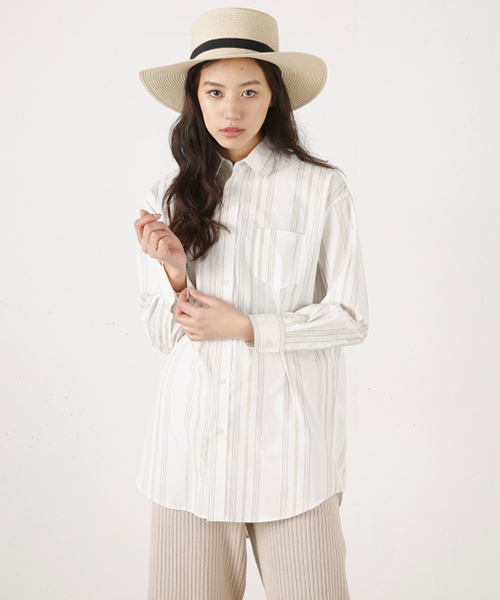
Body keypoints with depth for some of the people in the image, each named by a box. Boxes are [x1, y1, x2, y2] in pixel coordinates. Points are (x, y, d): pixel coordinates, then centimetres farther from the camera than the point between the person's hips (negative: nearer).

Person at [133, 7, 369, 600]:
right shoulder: (169, 195, 4)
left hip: (289, 432, -2)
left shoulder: (321, 188, -5)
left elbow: (350, 317, -3)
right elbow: (162, 332, 6)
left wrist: (246, 327, -11)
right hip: (195, 433, 3)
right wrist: (174, 271, -13)